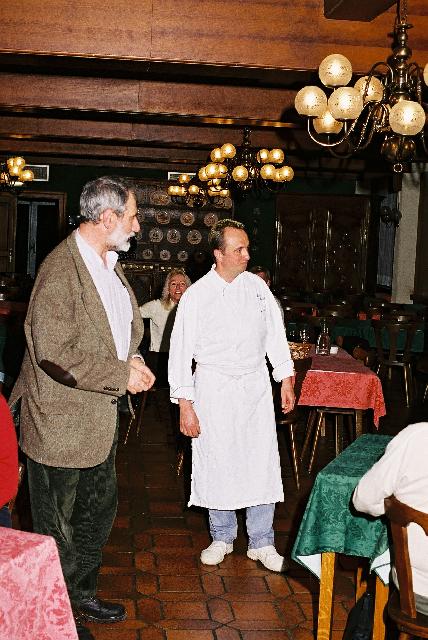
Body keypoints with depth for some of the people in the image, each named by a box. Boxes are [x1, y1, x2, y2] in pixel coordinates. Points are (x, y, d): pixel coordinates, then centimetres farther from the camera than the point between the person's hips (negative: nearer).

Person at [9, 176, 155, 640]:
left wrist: (131, 360, 1)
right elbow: (55, 352, -29)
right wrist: (121, 375, -22)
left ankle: (83, 596, 40)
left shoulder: (108, 264, 9)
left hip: (100, 419, 9)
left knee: (98, 513, 22)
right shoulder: (62, 268, -23)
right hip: (62, 421, -9)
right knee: (58, 527, 8)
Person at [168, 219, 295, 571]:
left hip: (256, 385, 3)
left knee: (263, 464, 2)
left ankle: (261, 542, 17)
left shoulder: (257, 286, 4)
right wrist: (185, 405, -9)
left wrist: (286, 378, 9)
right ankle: (222, 537, 26)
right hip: (214, 387, -3)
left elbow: (275, 333, 12)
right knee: (217, 466, 6)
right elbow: (181, 351, -6)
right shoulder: (196, 295, -7)